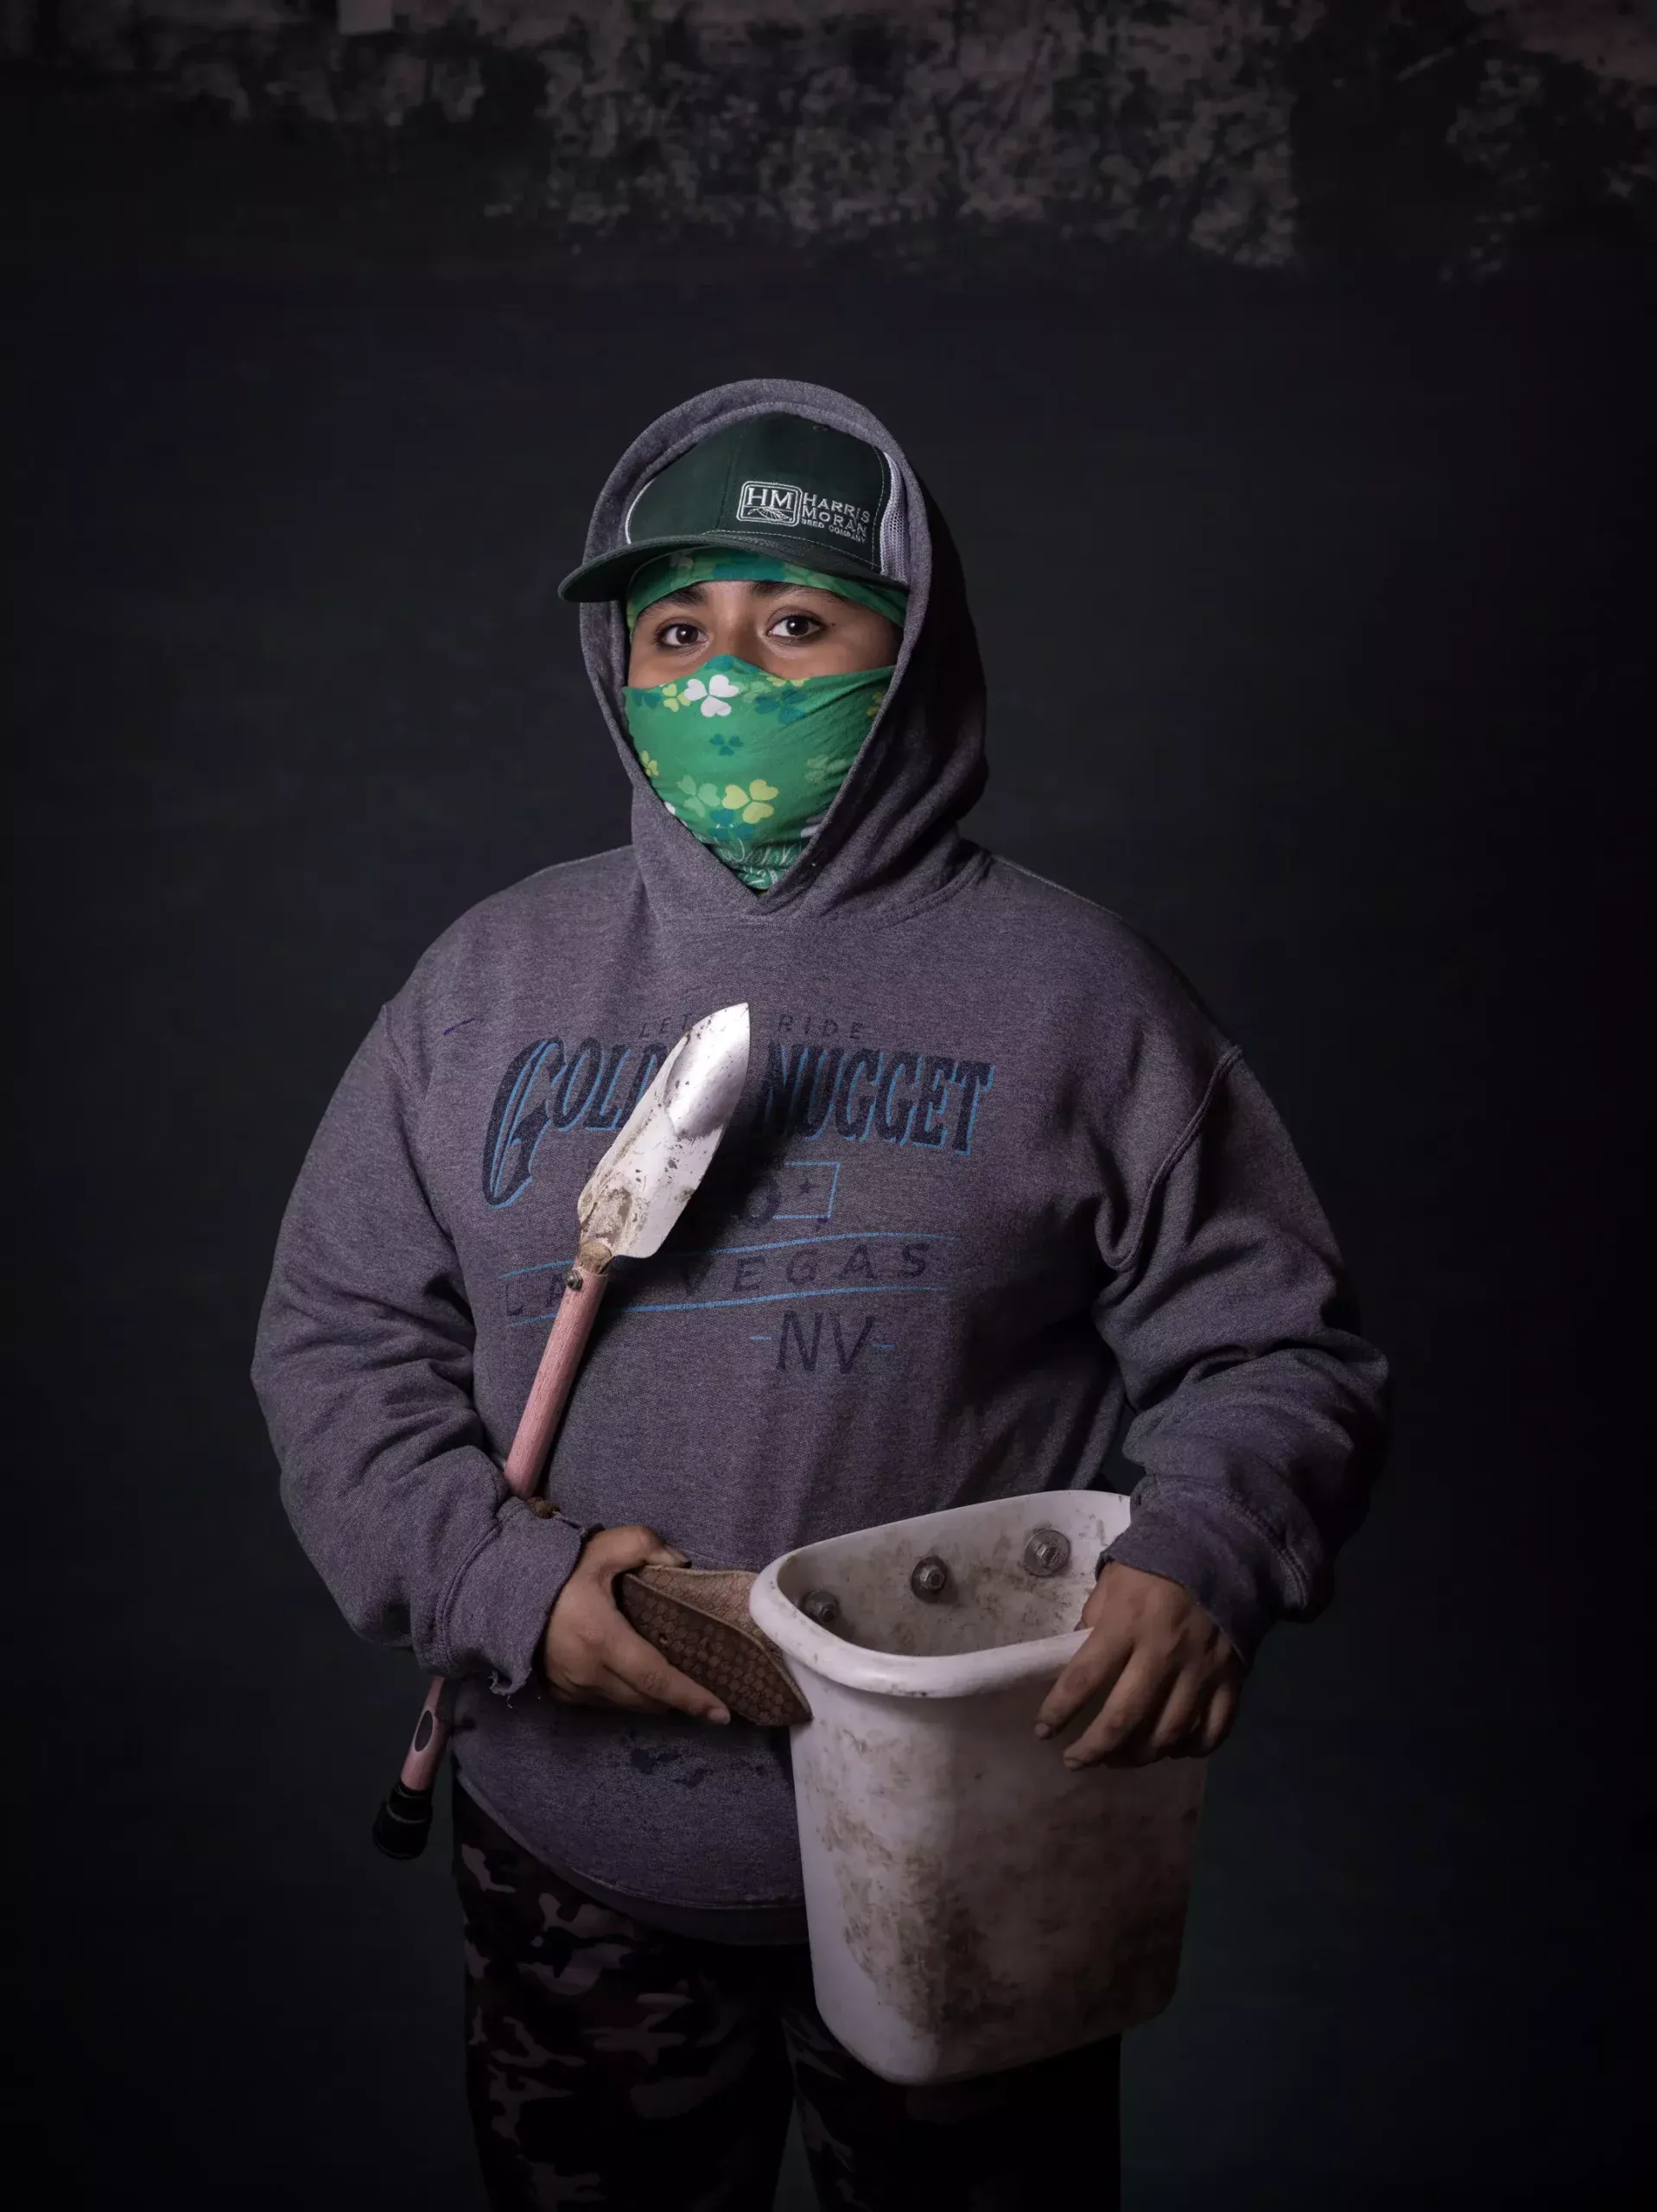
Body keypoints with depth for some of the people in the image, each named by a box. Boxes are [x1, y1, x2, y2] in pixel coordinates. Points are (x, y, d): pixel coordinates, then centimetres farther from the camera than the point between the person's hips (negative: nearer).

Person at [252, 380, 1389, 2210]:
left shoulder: (1068, 989, -6)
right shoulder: (494, 976, 2)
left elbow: (1271, 1352, -4)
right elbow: (336, 1338, 3)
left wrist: (1202, 1563, -24)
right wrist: (500, 1581, -13)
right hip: (575, 1861, 3)